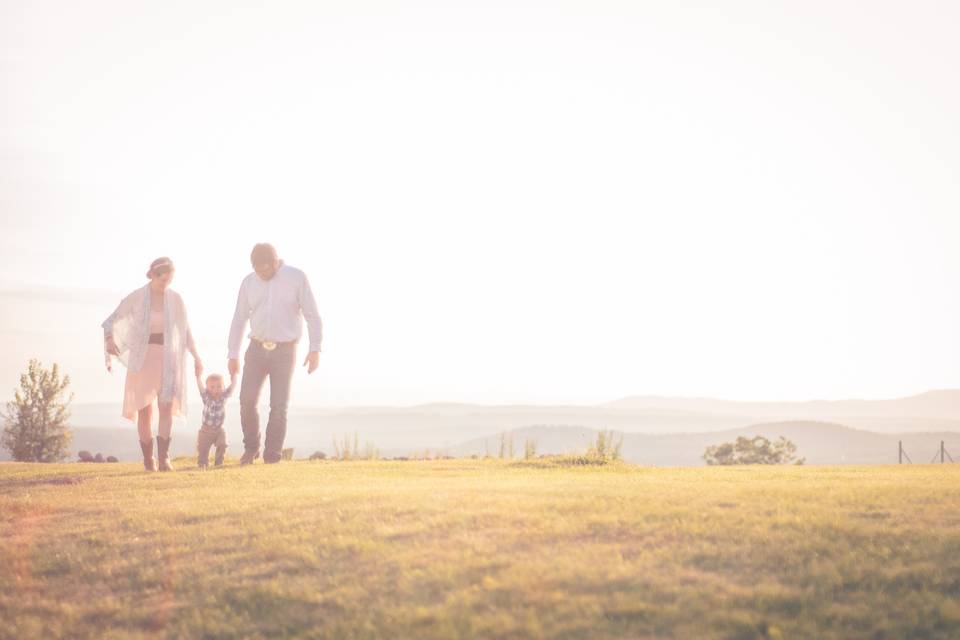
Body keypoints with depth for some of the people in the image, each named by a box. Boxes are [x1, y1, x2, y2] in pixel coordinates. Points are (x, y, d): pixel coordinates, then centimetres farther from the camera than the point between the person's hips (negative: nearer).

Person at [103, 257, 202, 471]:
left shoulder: (175, 299, 1)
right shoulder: (136, 297, -5)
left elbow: (186, 330, 9)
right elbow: (111, 321, -4)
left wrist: (196, 357, 6)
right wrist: (110, 340, -24)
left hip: (167, 357, 1)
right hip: (143, 357, -1)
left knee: (166, 406, -14)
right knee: (145, 409, 0)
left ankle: (163, 458, -18)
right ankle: (148, 458, 15)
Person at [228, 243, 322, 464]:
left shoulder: (297, 278, -7)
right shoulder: (248, 283, 3)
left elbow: (312, 315, -7)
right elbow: (239, 320, 7)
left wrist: (315, 349, -15)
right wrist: (232, 356, 4)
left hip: (284, 351, -2)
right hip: (257, 349, 3)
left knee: (279, 406, -5)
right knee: (247, 400, -10)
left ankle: (272, 458, 5)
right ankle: (251, 448, 12)